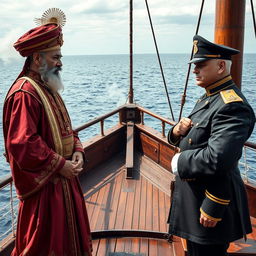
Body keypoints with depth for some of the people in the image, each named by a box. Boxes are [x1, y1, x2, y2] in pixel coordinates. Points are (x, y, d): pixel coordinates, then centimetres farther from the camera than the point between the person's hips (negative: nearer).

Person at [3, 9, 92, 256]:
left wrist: (77, 150, -1)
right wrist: (61, 165, -20)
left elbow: (65, 127, 16)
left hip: (63, 176, 9)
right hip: (42, 183, -9)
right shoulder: (24, 94, -21)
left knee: (69, 231, 22)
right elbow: (23, 144, -26)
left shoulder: (47, 89, 11)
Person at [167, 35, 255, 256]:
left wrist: (179, 162, -19)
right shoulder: (209, 98, 9)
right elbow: (193, 138, 16)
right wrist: (177, 131, -8)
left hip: (208, 202, -10)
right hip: (194, 193, 10)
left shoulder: (232, 106, -24)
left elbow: (216, 160, -35)